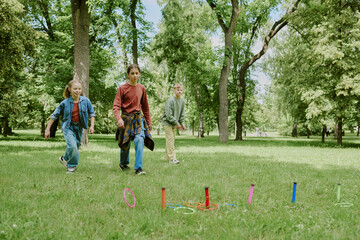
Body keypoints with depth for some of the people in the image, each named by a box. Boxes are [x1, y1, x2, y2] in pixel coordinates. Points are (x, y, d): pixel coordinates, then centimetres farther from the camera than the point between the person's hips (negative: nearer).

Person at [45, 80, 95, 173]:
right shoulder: (65, 103, -11)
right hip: (68, 127, -3)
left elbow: (91, 113, 7)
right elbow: (54, 116, -3)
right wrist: (47, 129, -4)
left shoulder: (85, 101, -7)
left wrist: (92, 126, -3)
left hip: (79, 127, 4)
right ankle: (72, 165, 4)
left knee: (77, 146, 13)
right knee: (72, 146, -19)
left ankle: (64, 159, 39)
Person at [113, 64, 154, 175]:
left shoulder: (141, 88, 5)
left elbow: (145, 107, 14)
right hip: (126, 118, -2)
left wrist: (149, 122, 16)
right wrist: (118, 119, -29)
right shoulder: (122, 88, -6)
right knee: (125, 143, 8)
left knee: (140, 139, -20)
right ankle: (123, 164, 37)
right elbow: (116, 106, -12)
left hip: (138, 118, 2)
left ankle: (138, 168, -18)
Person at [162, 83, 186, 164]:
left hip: (174, 123, 8)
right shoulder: (170, 100, -19)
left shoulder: (182, 101, 4)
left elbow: (182, 113, 13)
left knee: (172, 139, 10)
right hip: (167, 122, -8)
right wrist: (176, 123, -16)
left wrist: (182, 122, -1)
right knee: (170, 139, -11)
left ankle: (168, 157, 18)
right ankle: (172, 158, -12)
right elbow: (168, 115, -21)